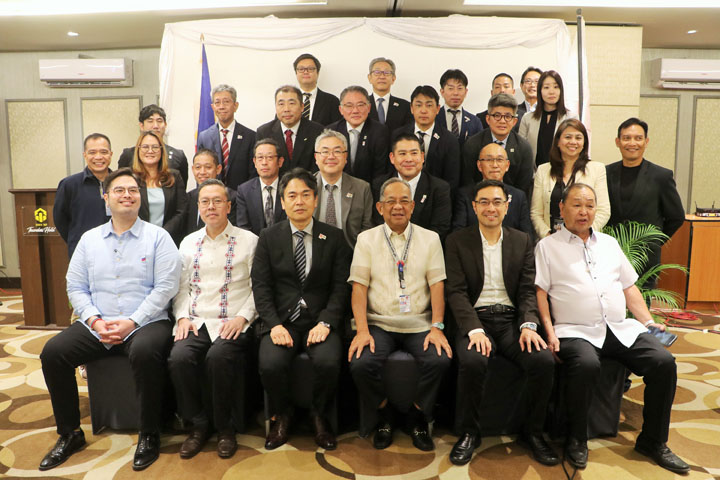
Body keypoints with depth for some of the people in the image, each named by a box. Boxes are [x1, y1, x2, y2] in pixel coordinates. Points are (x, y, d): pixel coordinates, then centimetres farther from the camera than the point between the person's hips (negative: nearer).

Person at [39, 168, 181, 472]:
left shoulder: (157, 237, 0)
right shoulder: (89, 239, 13)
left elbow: (165, 287, -8)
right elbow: (75, 287, 10)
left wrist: (132, 322, -16)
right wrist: (94, 320, -7)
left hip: (145, 323, -4)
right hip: (96, 326, 5)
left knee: (145, 353, -34)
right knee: (52, 352, -15)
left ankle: (149, 436, -13)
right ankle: (69, 434, 5)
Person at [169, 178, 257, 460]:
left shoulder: (248, 240, 4)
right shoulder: (188, 242, 17)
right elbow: (181, 287, 16)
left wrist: (242, 317, -12)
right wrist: (182, 316, 0)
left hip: (232, 324, -3)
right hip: (195, 322, 4)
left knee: (218, 357, -32)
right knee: (179, 358, -25)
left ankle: (224, 427, -7)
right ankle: (199, 425, -2)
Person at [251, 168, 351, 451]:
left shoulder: (334, 238, 7)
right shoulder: (268, 238, 8)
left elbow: (340, 287, 2)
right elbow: (261, 286, 2)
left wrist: (325, 322, -13)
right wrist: (274, 324, -13)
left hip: (319, 319, 0)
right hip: (280, 319, 1)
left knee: (328, 362, -28)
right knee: (270, 364, -26)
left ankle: (319, 416, 4)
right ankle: (282, 416, 7)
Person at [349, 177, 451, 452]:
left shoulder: (430, 239, 10)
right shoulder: (366, 239, 8)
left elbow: (437, 285, 3)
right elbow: (359, 287, 0)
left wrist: (437, 328, -10)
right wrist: (362, 330, -13)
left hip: (419, 325, 1)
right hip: (379, 323, 0)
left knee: (440, 360, -26)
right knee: (361, 363, -26)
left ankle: (418, 418, 3)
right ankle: (384, 416, 5)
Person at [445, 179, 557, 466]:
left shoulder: (522, 242, 13)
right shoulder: (457, 241, 5)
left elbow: (528, 290, 6)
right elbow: (456, 291, -4)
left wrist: (528, 325, -12)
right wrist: (475, 329, -18)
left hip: (511, 319, 3)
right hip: (475, 320, -2)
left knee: (544, 360, -24)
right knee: (472, 362, -32)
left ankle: (533, 432, 2)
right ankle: (469, 432, -6)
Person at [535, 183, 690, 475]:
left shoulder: (609, 243, 22)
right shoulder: (548, 246, 6)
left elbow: (629, 287, 22)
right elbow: (540, 292, -2)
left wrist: (648, 321, 10)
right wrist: (549, 332, -13)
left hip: (621, 329, 5)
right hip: (576, 332, -5)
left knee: (664, 362, -17)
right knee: (586, 365, -34)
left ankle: (653, 441, 3)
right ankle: (576, 440, -10)